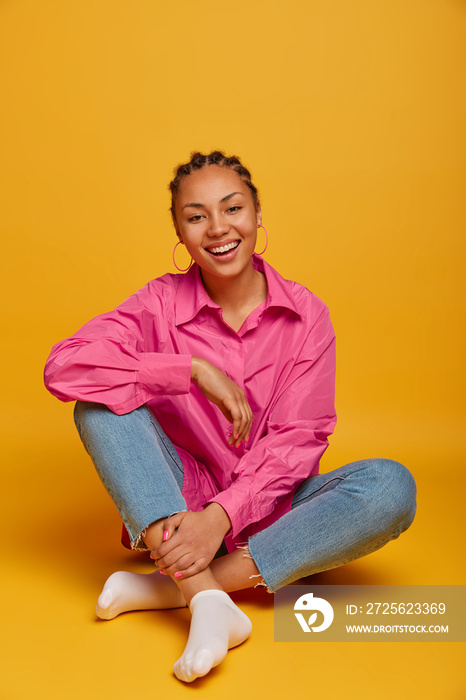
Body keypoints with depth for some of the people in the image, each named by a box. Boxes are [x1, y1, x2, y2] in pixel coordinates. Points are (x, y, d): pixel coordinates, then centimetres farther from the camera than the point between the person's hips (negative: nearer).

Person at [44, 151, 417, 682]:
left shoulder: (306, 315, -6)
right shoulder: (161, 303, -7)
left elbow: (296, 440, -11)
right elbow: (63, 367, -22)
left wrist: (223, 516, -25)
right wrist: (195, 370, -27)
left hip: (268, 510, 1)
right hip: (179, 500, 0)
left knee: (392, 486, -25)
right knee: (101, 399, -22)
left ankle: (170, 587, -24)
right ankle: (209, 601, -31)